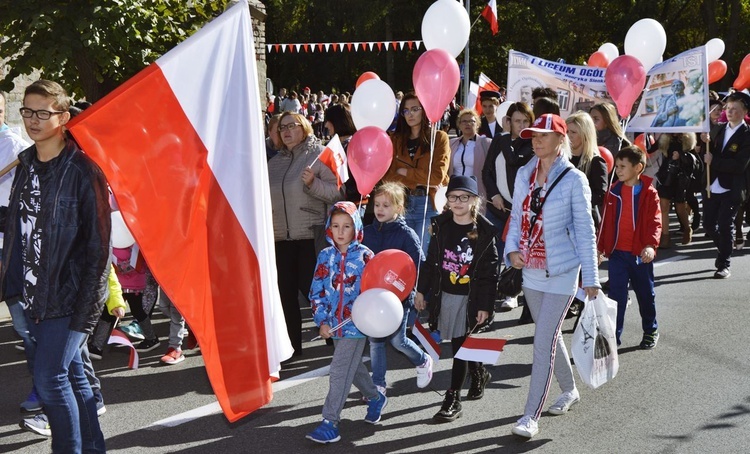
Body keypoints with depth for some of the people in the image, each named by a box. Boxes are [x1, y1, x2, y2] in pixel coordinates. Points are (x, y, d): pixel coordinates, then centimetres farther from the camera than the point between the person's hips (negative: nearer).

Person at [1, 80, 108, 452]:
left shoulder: (82, 171, -13)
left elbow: (98, 244, -14)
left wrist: (85, 307, -16)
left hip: (68, 295, -7)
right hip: (34, 293, 7)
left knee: (50, 377, -9)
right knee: (71, 375, 14)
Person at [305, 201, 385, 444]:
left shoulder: (365, 256, -6)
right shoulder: (325, 256, 3)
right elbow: (317, 291, 3)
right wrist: (322, 321, -5)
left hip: (356, 324, -5)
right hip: (334, 324, 5)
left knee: (339, 372, -9)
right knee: (353, 366, 20)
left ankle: (330, 422, -6)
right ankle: (375, 397, 44)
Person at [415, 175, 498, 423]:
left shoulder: (484, 231, -10)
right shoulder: (441, 225, 2)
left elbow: (490, 272, -8)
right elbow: (431, 261, 10)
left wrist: (486, 306, -10)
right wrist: (421, 290, 10)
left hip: (470, 298, -4)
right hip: (444, 295, 4)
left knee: (461, 346, -4)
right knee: (458, 345, 13)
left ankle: (453, 400, 3)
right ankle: (479, 374, 40)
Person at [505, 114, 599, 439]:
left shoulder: (574, 179, -11)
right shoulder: (524, 174, 4)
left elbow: (584, 229, -9)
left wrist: (590, 277, -8)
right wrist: (512, 249, -6)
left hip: (562, 270, -6)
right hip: (531, 268, 6)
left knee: (544, 341, -8)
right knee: (549, 335, 18)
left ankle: (531, 416, -3)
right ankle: (569, 389, 40)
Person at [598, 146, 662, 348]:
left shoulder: (649, 193, -7)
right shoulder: (614, 192, 4)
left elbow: (654, 222, -13)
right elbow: (606, 220, 10)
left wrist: (651, 245, -28)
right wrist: (600, 247, 9)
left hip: (640, 253, -2)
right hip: (617, 252, 2)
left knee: (645, 293, 14)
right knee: (616, 294, -2)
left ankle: (651, 331, 32)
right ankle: (613, 335, 2)